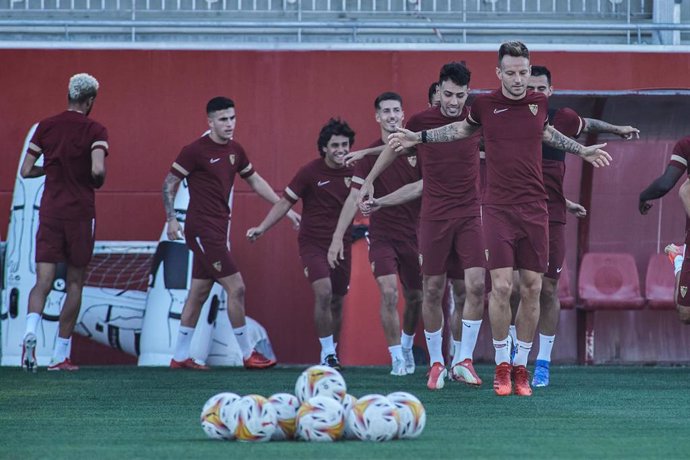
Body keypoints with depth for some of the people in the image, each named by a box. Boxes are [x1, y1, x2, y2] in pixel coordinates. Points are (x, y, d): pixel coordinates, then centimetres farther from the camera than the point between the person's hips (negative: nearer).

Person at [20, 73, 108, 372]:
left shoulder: (45, 127, 5)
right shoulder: (95, 131, -6)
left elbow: (26, 171, 6)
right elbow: (97, 169, -21)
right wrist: (97, 182, 1)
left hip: (49, 211, 2)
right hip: (80, 213, -2)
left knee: (43, 281, -1)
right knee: (75, 283, 9)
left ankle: (31, 330, -30)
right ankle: (60, 355, 9)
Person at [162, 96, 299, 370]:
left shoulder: (235, 151, 11)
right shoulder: (196, 151, -12)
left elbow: (255, 182, 21)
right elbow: (170, 183, -7)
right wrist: (171, 219, -15)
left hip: (218, 229, 8)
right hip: (203, 230, -8)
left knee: (199, 293, 11)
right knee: (236, 288, -10)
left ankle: (180, 357, 17)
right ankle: (247, 355, -2)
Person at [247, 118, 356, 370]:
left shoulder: (352, 172, 1)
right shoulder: (310, 171, -8)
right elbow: (285, 202, -4)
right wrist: (262, 227, -13)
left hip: (341, 244, 4)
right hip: (312, 243, -4)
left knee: (337, 302, 9)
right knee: (323, 292, -21)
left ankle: (332, 353, 26)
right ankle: (327, 352, -13)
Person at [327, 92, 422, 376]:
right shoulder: (370, 154, -3)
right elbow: (354, 198, -3)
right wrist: (337, 237, -7)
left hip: (413, 233, 1)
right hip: (382, 234, -1)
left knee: (414, 298, 10)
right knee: (388, 293, -17)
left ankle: (407, 345, 36)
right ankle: (397, 357, -7)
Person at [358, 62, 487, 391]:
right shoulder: (421, 122, -3)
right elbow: (396, 147, 17)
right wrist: (369, 180, 20)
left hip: (469, 215, 0)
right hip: (434, 216, 0)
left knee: (476, 285, -12)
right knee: (433, 290, 1)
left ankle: (463, 360, -2)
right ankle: (436, 363, 14)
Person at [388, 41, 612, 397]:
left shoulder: (540, 103, 5)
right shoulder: (485, 104, -1)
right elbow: (463, 129, 21)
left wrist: (581, 151, 35)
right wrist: (418, 137, 17)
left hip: (534, 209, 2)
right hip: (498, 208, -2)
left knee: (531, 288, 2)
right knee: (501, 286, -11)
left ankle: (521, 367, 13)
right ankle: (501, 366, 2)